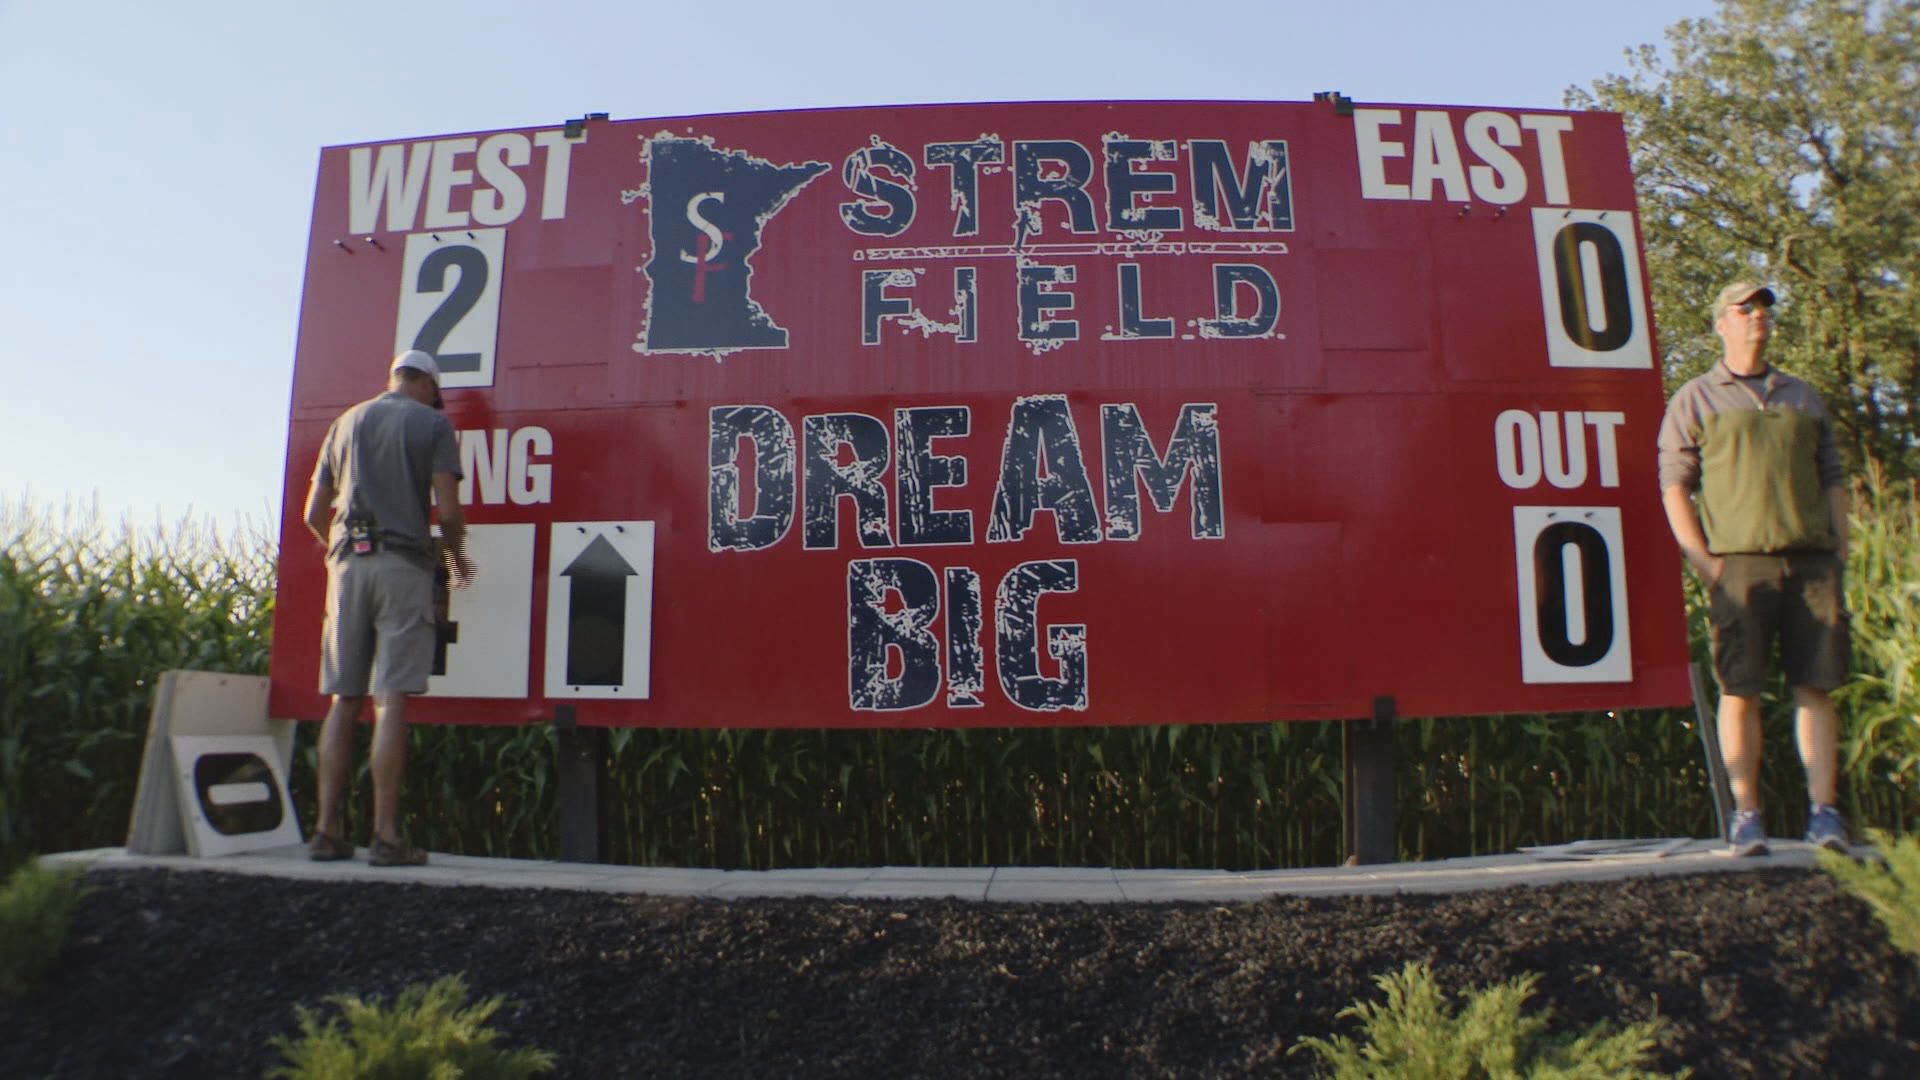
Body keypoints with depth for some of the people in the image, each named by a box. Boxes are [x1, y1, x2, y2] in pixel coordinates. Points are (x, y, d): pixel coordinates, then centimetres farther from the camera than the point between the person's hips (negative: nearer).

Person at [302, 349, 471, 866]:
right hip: (404, 562, -4)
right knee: (391, 699, -8)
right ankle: (386, 834, -9)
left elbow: (313, 513, 16)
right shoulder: (433, 422, 5)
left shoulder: (346, 423, 19)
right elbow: (449, 510, -5)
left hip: (348, 562, 4)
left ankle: (327, 830, 6)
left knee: (344, 699, 7)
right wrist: (456, 557, 13)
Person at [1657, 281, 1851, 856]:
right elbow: (1673, 483, 1)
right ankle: (1746, 815, 2)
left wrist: (1840, 550, 8)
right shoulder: (1695, 400, 9)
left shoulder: (1805, 397, 22)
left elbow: (1832, 478, 20)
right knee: (1740, 689, -4)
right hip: (1740, 560, -3)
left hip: (1812, 560, 4)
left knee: (1816, 686, 0)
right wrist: (1702, 559, -9)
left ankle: (1823, 811, 3)